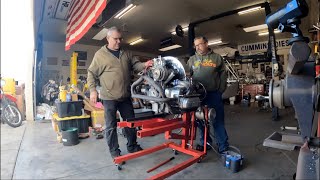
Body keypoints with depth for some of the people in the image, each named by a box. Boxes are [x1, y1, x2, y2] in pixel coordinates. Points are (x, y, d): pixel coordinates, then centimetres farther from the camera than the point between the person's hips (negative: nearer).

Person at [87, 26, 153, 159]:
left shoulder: (126, 54, 12)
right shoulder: (100, 54, -1)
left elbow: (135, 65, 9)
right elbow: (91, 73, 1)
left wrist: (144, 65, -13)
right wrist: (93, 90, -8)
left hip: (125, 96, 5)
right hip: (109, 97, -4)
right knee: (111, 125, 6)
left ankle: (132, 146, 33)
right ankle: (114, 151, 22)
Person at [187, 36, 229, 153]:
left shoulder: (217, 58, 7)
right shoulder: (192, 60, 12)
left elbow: (223, 75, 5)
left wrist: (220, 91, -3)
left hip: (214, 94, -2)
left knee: (218, 120, 2)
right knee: (200, 120, 11)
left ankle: (223, 147, 14)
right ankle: (205, 143, 28)